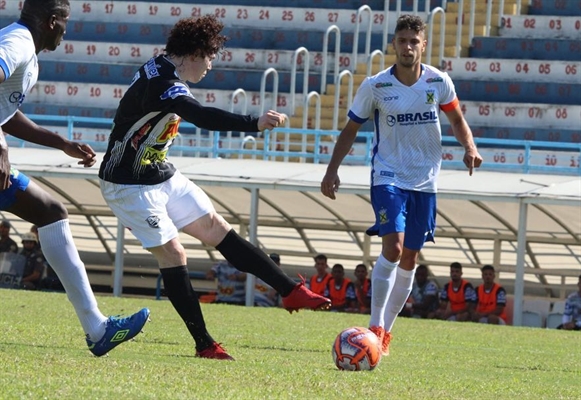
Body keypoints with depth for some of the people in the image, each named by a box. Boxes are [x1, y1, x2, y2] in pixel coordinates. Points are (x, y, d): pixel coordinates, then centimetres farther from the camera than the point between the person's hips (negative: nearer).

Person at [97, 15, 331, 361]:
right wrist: (255, 124, -54)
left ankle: (292, 292, 2)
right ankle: (205, 345, -5)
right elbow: (203, 116, -44)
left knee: (218, 229, 4)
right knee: (173, 255, -11)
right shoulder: (161, 84, -28)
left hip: (162, 176, 10)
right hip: (130, 185, -10)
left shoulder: (162, 72, 5)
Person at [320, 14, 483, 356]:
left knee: (409, 259, 7)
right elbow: (351, 129, 3)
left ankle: (386, 330, 20)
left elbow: (457, 119, 12)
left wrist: (470, 146, -8)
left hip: (425, 182, 3)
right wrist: (332, 170, -5)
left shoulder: (438, 82, -4)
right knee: (393, 246, -21)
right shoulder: (375, 86, -8)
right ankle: (375, 327, -15)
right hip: (388, 177, -3)